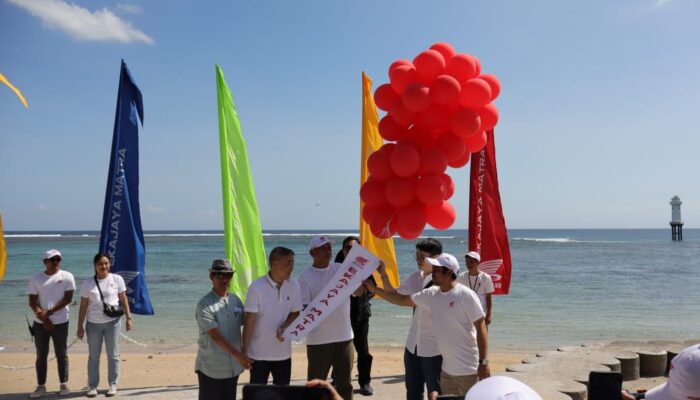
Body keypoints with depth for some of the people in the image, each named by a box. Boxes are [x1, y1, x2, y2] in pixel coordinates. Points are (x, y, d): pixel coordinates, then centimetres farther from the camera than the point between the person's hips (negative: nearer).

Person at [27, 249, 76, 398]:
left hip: (60, 322, -2)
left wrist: (49, 312, -14)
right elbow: (32, 302, -1)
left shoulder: (67, 276, -3)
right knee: (41, 355, 8)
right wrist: (43, 316, -13)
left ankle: (64, 384, 14)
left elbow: (68, 299, -8)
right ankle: (41, 386, 17)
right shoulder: (36, 279, 2)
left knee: (61, 355, 6)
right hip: (40, 323, 2)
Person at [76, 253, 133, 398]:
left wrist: (129, 318, 0)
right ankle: (92, 386, 17)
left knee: (113, 355, 6)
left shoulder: (117, 279, -1)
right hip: (93, 324, 1)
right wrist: (80, 326, 2)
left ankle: (113, 385, 15)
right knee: (93, 356, 7)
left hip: (112, 322, -1)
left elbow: (123, 300, 4)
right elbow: (83, 306, 2)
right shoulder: (88, 283, 0)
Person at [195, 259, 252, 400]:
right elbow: (215, 335, -22)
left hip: (233, 367, 6)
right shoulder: (205, 305, -14)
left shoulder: (235, 300, 4)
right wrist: (238, 354, -29)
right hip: (211, 369, -6)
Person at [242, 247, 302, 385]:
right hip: (259, 353, -4)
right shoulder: (257, 287, -17)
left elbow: (295, 313, 5)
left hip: (283, 352, 4)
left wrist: (284, 328, -15)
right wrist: (244, 350, -11)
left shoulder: (294, 286, -5)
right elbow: (250, 321, -14)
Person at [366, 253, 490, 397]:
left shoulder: (466, 295, -16)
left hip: (468, 370, -7)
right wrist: (375, 289, 10)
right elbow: (402, 300, 12)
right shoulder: (431, 294, 3)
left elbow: (481, 328, -14)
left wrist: (484, 362, -15)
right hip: (446, 369, 7)